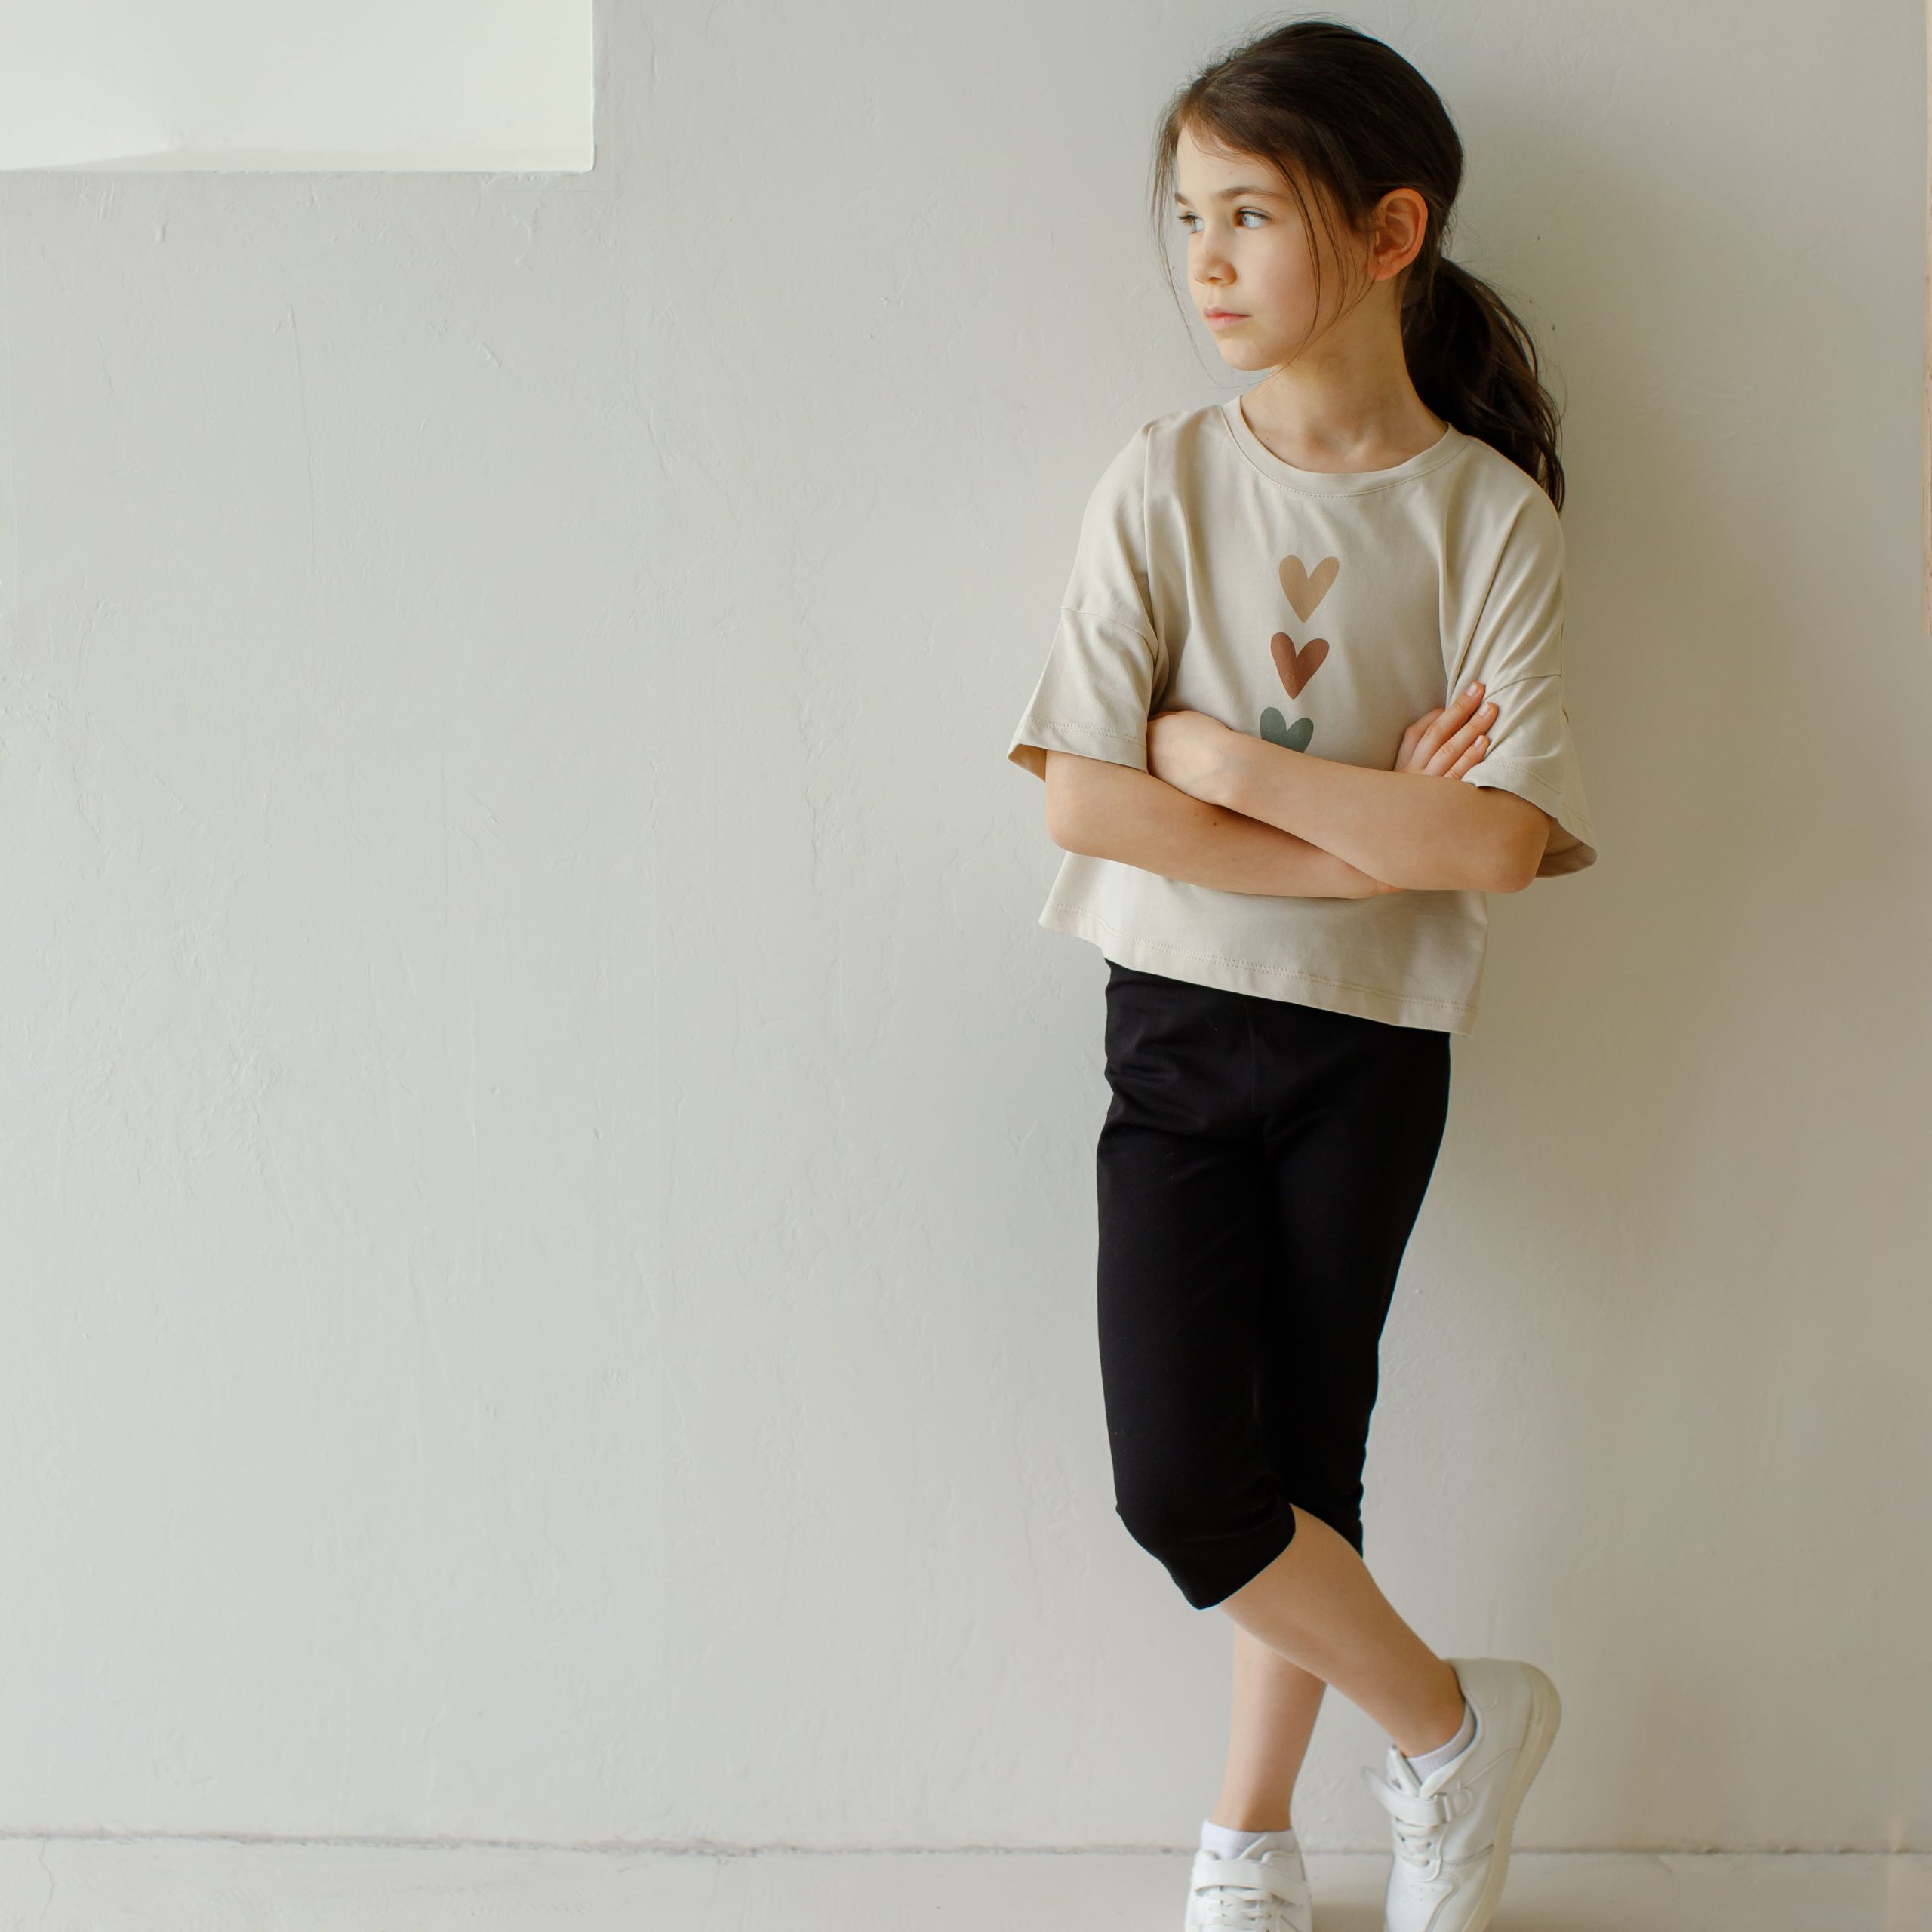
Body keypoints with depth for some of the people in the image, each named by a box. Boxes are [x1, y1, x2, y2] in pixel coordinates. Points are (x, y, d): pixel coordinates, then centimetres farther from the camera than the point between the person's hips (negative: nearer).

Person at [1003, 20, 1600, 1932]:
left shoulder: (1491, 513, -6)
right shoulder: (1165, 480, -5)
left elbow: (1502, 842, -17)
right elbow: (1085, 795, -13)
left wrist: (1220, 757, -16)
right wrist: (1376, 835, -16)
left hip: (1372, 1051, -1)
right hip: (1178, 1024, 1)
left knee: (1307, 1465, 7)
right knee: (1184, 1484, -4)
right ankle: (1454, 1723, 21)